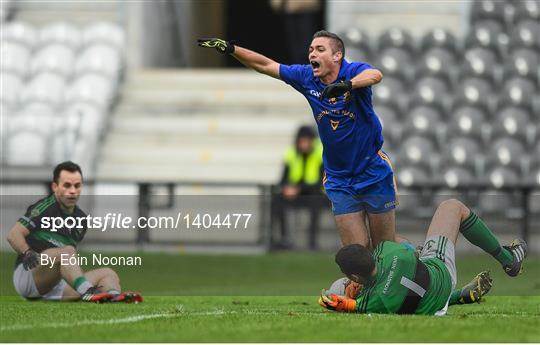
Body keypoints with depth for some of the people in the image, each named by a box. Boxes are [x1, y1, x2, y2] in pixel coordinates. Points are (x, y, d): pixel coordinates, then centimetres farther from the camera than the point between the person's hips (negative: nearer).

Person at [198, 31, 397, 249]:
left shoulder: (354, 71, -16)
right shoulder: (307, 78, -1)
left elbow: (375, 75, -39)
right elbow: (266, 66, 7)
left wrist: (347, 85, -58)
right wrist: (231, 49, -1)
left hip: (374, 175, -4)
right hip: (339, 181, 4)